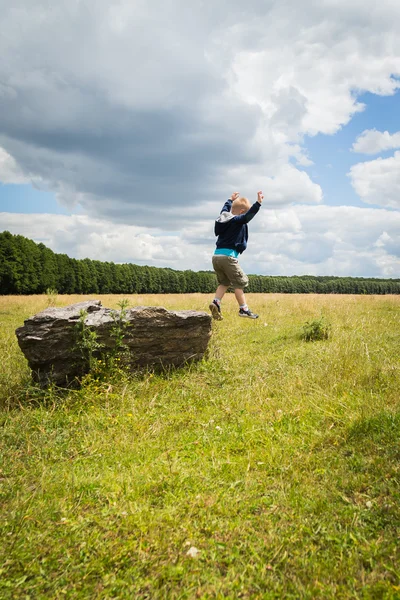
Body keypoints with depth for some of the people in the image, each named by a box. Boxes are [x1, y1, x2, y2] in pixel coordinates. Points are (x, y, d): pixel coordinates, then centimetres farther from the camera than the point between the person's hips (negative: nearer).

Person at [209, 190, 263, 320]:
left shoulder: (223, 217, 17)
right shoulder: (238, 221, -8)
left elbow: (225, 209, 39)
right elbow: (249, 215, -24)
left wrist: (231, 200, 54)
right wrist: (258, 203, -27)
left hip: (216, 255, 8)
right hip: (228, 256, -8)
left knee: (224, 282, 16)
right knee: (239, 283, 2)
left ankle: (216, 302, -4)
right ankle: (244, 309, 4)